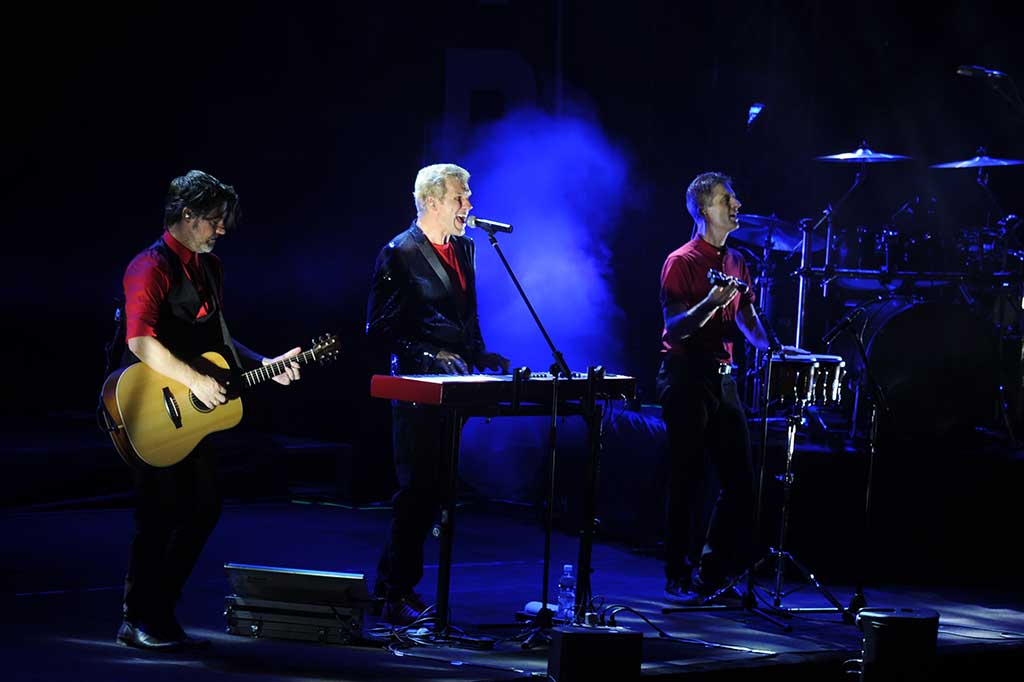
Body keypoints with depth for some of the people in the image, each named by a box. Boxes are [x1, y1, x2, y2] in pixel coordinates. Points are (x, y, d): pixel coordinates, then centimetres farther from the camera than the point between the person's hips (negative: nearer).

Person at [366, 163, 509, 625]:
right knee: (418, 488, -8)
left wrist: (477, 355, 7)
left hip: (452, 381, 8)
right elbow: (380, 328, -11)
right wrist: (427, 356, -18)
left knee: (433, 488, 10)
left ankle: (390, 581, 20)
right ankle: (398, 594, -1)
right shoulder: (400, 254, -9)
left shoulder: (463, 249, 14)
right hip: (417, 381, -8)